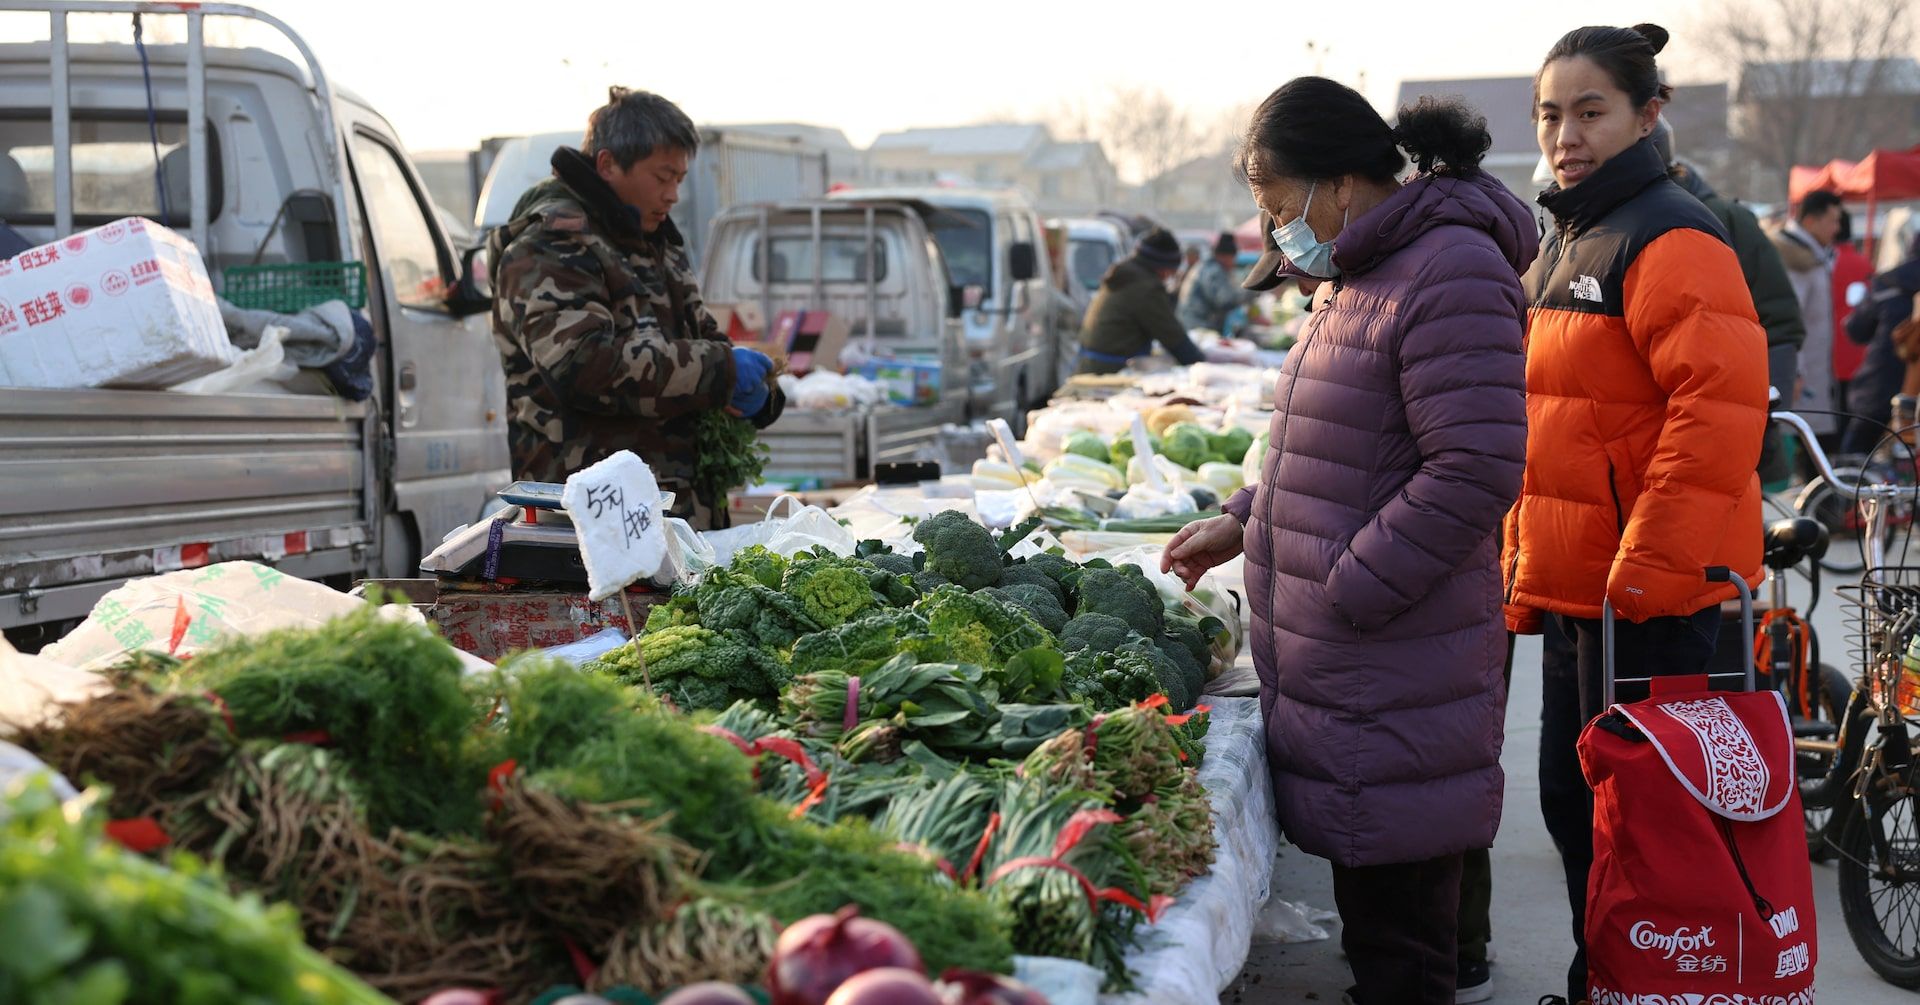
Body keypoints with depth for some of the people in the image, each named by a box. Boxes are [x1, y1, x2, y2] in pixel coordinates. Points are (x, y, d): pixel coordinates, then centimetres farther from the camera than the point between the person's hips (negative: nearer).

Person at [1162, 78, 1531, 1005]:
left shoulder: (1452, 273, -15)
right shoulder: (1357, 277, 17)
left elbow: (1474, 472, -22)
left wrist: (1342, 591, -19)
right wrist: (1245, 524, 17)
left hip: (1395, 689, -10)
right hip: (1339, 669, 10)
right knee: (1371, 923, 17)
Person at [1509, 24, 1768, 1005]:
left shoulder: (1670, 238, -13)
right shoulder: (1561, 244, 16)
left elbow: (1719, 406, -22)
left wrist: (1647, 570, -23)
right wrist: (1527, 573, 21)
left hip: (1655, 594, -9)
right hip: (1574, 586, 9)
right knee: (1572, 801, 17)